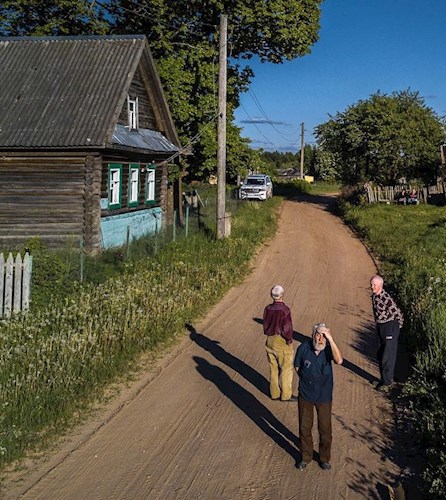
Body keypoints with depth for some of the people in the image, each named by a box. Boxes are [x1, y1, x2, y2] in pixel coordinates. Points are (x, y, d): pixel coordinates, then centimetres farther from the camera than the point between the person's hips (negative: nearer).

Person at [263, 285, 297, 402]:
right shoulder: (284, 310, -21)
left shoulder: (268, 308, -3)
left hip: (270, 340, 6)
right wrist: (289, 340, -6)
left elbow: (265, 325, 4)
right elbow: (287, 328, -21)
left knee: (273, 368, 15)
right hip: (282, 342, -6)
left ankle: (274, 393, 23)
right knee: (286, 369, 6)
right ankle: (286, 394, 12)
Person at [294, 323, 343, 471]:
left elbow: (339, 360, -38)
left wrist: (331, 339, -40)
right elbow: (297, 366, 1)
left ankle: (324, 458, 35)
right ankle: (306, 457, 36)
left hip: (324, 396, -1)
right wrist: (306, 380, -4)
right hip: (305, 395, 1)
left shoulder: (329, 348, -17)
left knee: (325, 429, 13)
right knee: (304, 427, 15)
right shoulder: (304, 348, -15)